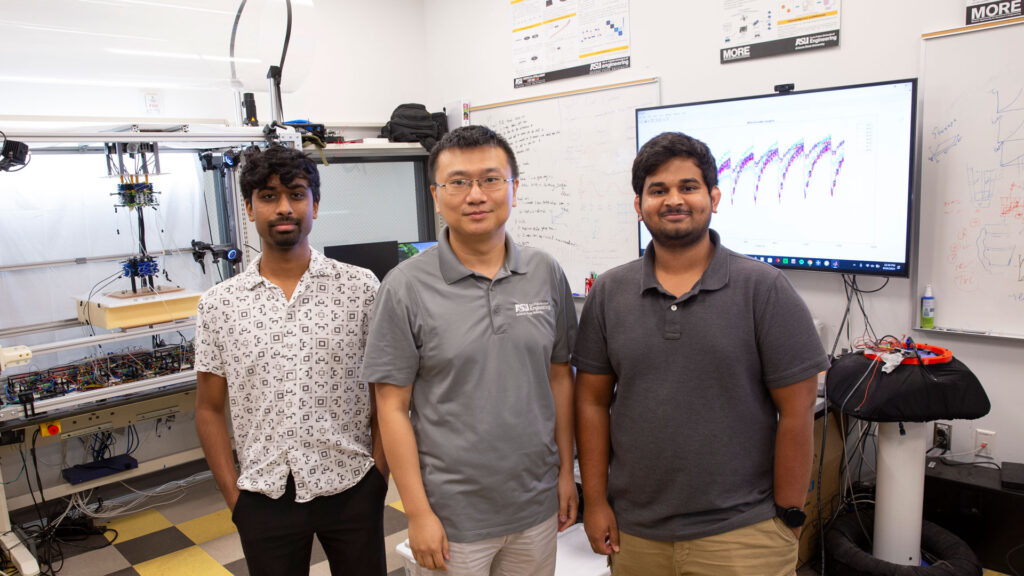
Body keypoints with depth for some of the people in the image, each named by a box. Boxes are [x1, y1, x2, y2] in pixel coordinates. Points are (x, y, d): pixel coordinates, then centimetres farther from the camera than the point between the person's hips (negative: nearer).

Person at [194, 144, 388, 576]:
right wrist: (234, 496, 1)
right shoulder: (218, 305, -1)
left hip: (351, 489, -1)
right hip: (265, 497, 1)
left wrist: (379, 476, -5)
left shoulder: (360, 287, -5)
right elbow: (209, 408, 5)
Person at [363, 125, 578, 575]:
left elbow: (560, 376, 7)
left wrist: (566, 471, 6)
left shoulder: (546, 274, -1)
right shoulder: (405, 288, -11)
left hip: (537, 506, 3)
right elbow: (393, 408, -9)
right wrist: (418, 514, -10)